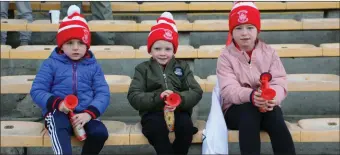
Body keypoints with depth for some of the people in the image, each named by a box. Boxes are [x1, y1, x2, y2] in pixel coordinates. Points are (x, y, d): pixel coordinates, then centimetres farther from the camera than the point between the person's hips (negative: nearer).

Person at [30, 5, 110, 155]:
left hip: (84, 113, 2)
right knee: (60, 131, -36)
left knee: (100, 132, -26)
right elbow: (37, 91, 2)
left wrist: (89, 113, -16)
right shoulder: (51, 63, 6)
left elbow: (103, 93, 3)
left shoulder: (93, 65, 11)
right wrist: (56, 103, -18)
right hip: (58, 113, -2)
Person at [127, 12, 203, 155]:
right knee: (157, 127, -33)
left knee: (186, 125, -29)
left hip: (179, 111, 2)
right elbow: (134, 97, -2)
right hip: (153, 113, -1)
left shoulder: (182, 67, 14)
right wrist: (157, 98, -21)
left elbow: (196, 92, 3)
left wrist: (179, 99, -20)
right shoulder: (143, 69, 11)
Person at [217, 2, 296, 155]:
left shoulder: (269, 52, 4)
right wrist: (250, 95, -39)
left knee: (275, 114, -31)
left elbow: (279, 82, -7)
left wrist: (272, 97, -31)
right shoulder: (226, 56, -3)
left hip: (267, 106, 2)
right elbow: (228, 89, -17)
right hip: (236, 108, -2)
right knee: (249, 110, -34)